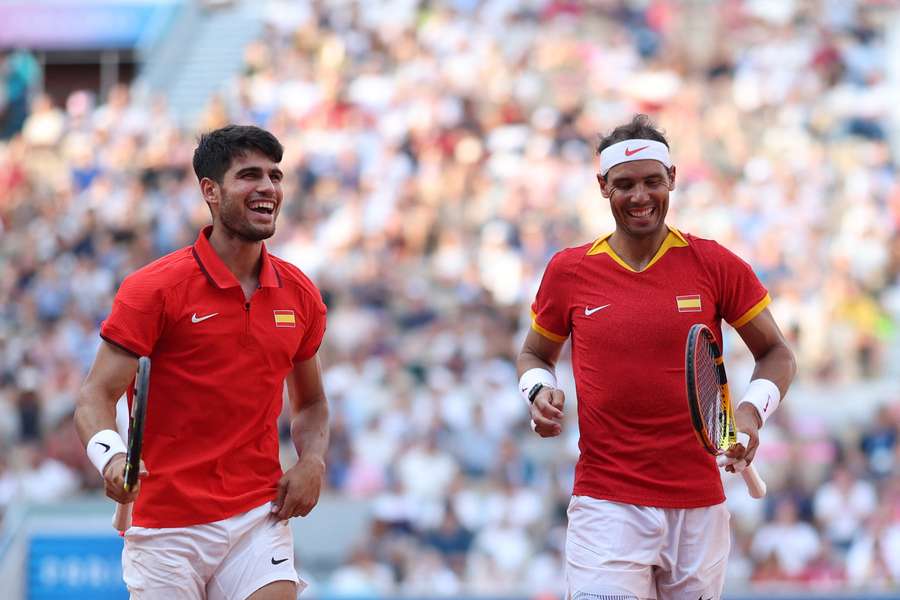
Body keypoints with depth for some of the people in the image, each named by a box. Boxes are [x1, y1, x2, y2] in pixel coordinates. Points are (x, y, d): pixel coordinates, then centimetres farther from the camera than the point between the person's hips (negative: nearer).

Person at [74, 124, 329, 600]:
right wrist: (111, 457, -31)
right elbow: (95, 398, -10)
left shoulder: (300, 296, 8)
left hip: (259, 520, 3)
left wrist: (312, 461, 0)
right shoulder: (153, 289, -8)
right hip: (168, 530, -3)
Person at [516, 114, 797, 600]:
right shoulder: (568, 271, 4)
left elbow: (776, 353, 9)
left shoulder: (716, 265, 1)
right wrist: (539, 391, -2)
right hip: (606, 503, -1)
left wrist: (752, 410, -10)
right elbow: (535, 353, 20)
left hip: (699, 505, 1)